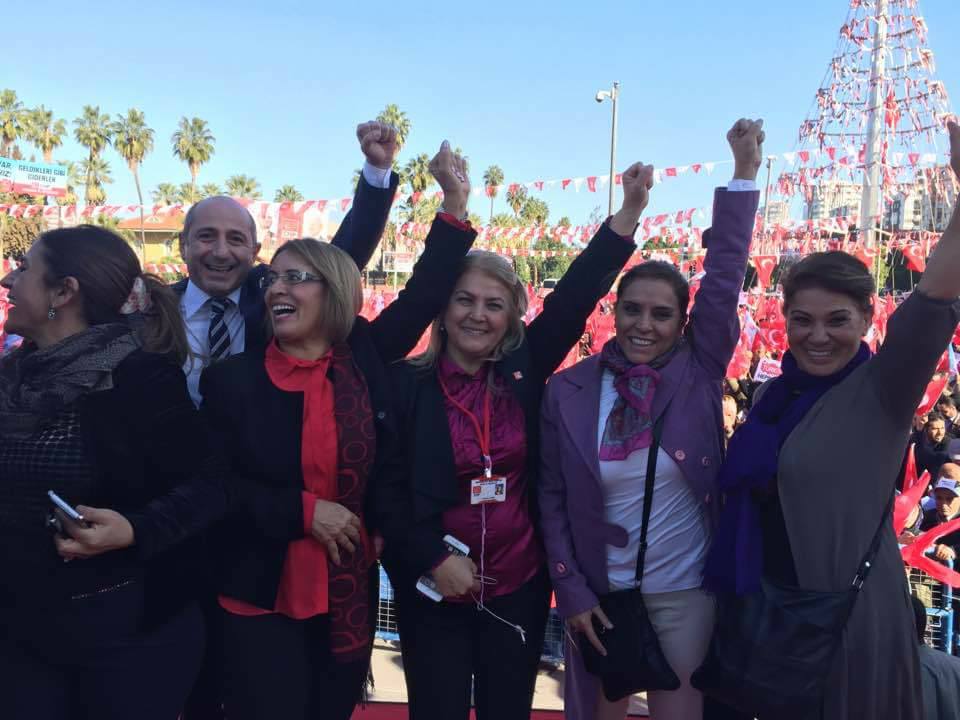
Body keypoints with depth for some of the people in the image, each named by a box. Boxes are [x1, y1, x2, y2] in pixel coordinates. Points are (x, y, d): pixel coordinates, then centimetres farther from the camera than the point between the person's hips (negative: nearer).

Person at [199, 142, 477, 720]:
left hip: (351, 591, 2)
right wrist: (304, 511, -16)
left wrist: (456, 204, 0)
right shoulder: (232, 378, -6)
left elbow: (425, 295, 3)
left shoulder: (363, 358, -1)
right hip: (261, 598, -2)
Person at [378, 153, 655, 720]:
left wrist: (630, 210, -14)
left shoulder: (523, 371, -1)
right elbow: (387, 488, -6)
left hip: (519, 586, 2)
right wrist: (433, 559, -13)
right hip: (434, 590, -2)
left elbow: (575, 296, -8)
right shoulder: (407, 384, -7)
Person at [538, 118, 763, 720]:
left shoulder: (699, 372, -7)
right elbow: (552, 498, -3)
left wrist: (745, 172, -17)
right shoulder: (570, 390, -7)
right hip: (597, 591, 1)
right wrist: (572, 591, -5)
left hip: (685, 591, 0)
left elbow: (725, 277, -15)